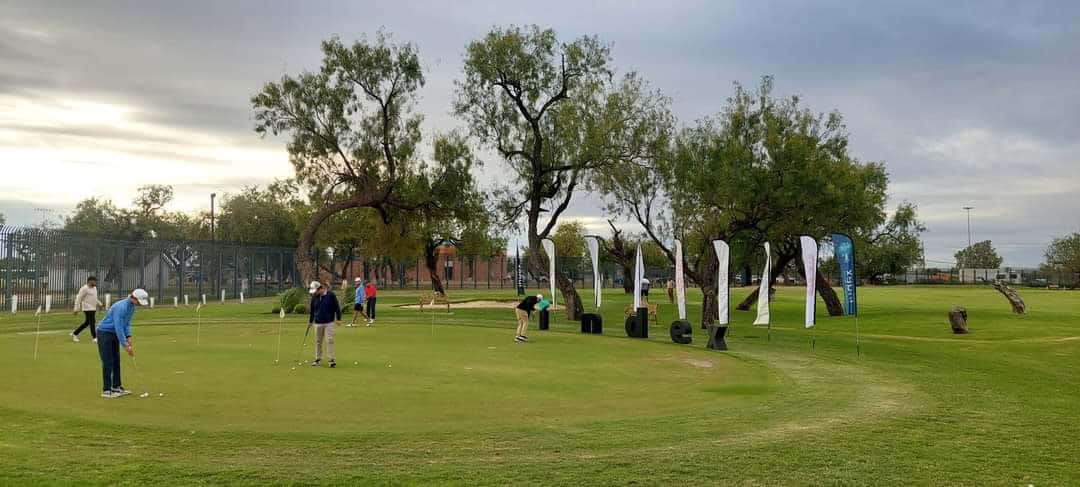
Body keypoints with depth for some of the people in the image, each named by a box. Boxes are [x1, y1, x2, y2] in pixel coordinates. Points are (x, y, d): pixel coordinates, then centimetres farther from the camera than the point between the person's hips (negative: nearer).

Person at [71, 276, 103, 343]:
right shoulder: (84, 288, -12)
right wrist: (76, 309, -16)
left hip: (93, 308, 9)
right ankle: (95, 338, -5)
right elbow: (78, 298, -13)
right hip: (88, 309, -9)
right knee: (92, 323, -8)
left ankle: (74, 334, 27)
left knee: (87, 322, 14)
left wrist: (100, 304, 17)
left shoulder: (94, 288, 16)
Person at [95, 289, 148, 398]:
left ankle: (116, 387, 14)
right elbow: (119, 328, -28)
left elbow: (127, 324, 8)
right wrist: (125, 346, -24)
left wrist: (129, 338, -4)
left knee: (116, 361, 9)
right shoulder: (121, 307, -29)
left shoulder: (132, 307, 1)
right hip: (104, 333, -9)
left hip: (114, 333, 9)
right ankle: (106, 390, -3)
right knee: (108, 362, -8)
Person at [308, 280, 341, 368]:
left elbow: (337, 307, -4)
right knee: (318, 341, 9)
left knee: (329, 340, -9)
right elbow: (312, 310, 15)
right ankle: (318, 359, 19)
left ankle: (331, 360, -7)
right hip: (318, 323, 4)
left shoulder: (330, 294, -8)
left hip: (329, 322, -4)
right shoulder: (314, 297, 4)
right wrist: (310, 321, 20)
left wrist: (338, 318, -7)